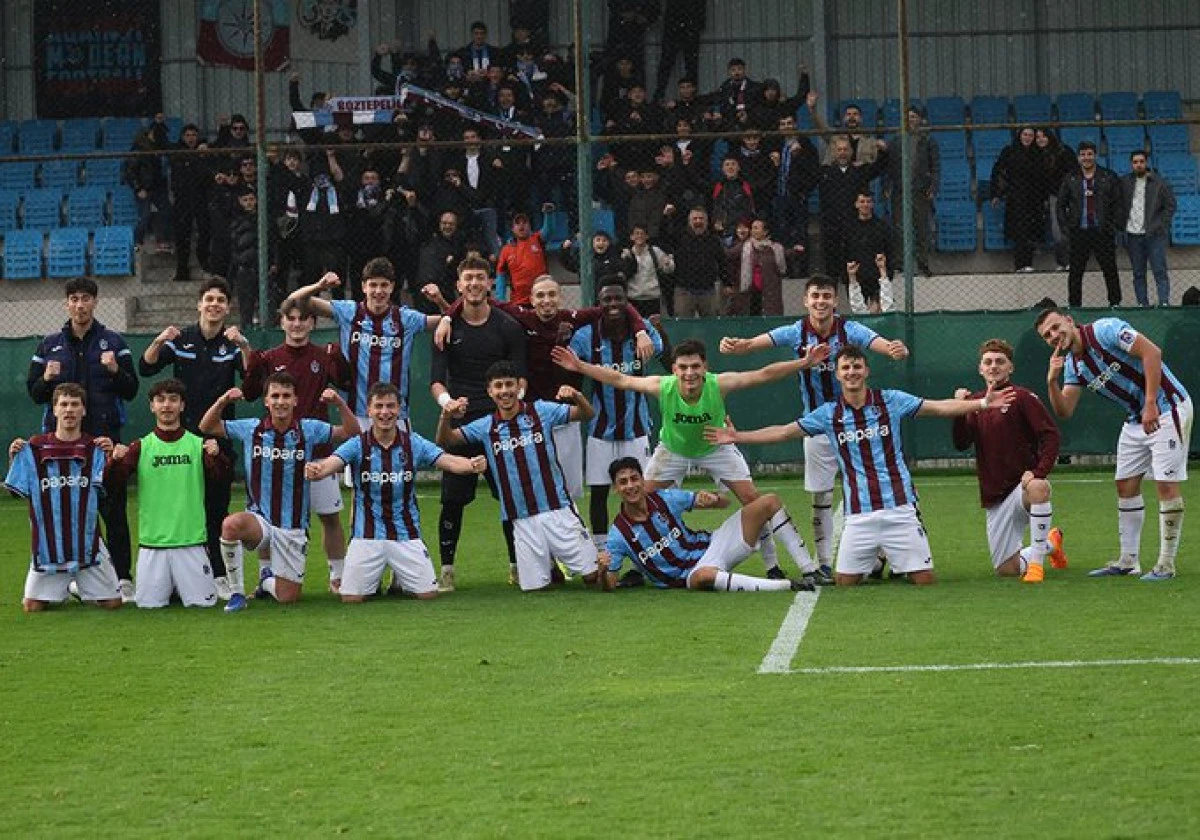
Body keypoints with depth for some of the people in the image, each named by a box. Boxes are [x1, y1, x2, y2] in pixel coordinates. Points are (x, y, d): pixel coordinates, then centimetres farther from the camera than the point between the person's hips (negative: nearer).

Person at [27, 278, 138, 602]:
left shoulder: (113, 343, 7)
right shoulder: (50, 345, 12)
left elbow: (132, 390, 4)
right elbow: (34, 392, 12)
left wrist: (115, 371, -15)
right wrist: (47, 379, -9)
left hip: (105, 435, -2)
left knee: (113, 508, -5)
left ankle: (123, 577, -3)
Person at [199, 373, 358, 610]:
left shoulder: (308, 430, -2)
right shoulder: (251, 429, -1)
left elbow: (351, 432, -5)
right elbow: (207, 427, 4)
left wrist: (339, 403, -21)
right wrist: (223, 400, -15)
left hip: (293, 529, 1)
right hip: (258, 521, -1)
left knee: (287, 598, 0)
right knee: (231, 524, -37)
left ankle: (267, 580, 38)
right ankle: (237, 593, -18)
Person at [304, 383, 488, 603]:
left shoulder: (414, 444, -3)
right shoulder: (358, 445, -6)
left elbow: (448, 461, -15)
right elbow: (330, 464, -22)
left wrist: (471, 465, -37)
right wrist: (314, 471, -46)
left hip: (406, 535, 1)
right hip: (367, 535, -1)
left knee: (428, 593, -7)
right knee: (351, 597, -8)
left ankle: (400, 580, 28)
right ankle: (373, 580, 28)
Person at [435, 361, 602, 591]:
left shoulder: (541, 411, 1)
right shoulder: (486, 427, 7)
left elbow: (586, 415, -3)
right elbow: (444, 440, 4)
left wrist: (577, 396, -25)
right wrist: (446, 417, -17)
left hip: (558, 510, -2)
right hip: (522, 519, 2)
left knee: (592, 576, -1)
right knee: (533, 586, 3)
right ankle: (549, 564, 34)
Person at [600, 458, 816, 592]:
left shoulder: (665, 499, 0)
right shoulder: (619, 535, -9)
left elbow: (725, 502, 7)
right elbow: (608, 585, -11)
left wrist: (714, 499, -18)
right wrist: (603, 570, -34)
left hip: (710, 545, 5)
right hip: (689, 575, -5)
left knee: (769, 502, -5)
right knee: (704, 576, -46)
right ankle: (787, 586, -43)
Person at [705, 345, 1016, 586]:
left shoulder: (890, 402, 1)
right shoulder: (829, 415, 6)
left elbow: (939, 408, 0)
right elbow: (784, 432, 12)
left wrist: (983, 403, -8)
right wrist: (738, 437, 9)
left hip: (899, 510, -1)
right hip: (859, 517, 1)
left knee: (924, 580, -4)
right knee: (844, 582, -4)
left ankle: (894, 560, 30)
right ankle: (874, 563, 29)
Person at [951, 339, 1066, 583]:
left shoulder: (1022, 397, -7)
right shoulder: (975, 401, 11)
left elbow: (1050, 435, -14)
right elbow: (961, 444, 2)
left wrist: (1038, 473, -27)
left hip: (1022, 485, -5)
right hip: (994, 497, 5)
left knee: (1038, 488, -43)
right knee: (1006, 569, 4)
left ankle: (1037, 562, -32)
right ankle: (1051, 543, 35)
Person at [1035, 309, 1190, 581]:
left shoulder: (1104, 330, -17)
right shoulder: (1072, 364, 8)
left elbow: (1152, 352, -24)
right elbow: (1064, 411, 4)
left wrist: (1151, 404, -26)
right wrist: (1052, 381, -14)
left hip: (1167, 408, -9)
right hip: (1136, 420, 9)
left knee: (1166, 484, -10)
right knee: (1126, 485, 8)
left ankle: (1166, 564, -6)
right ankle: (1128, 562, 14)